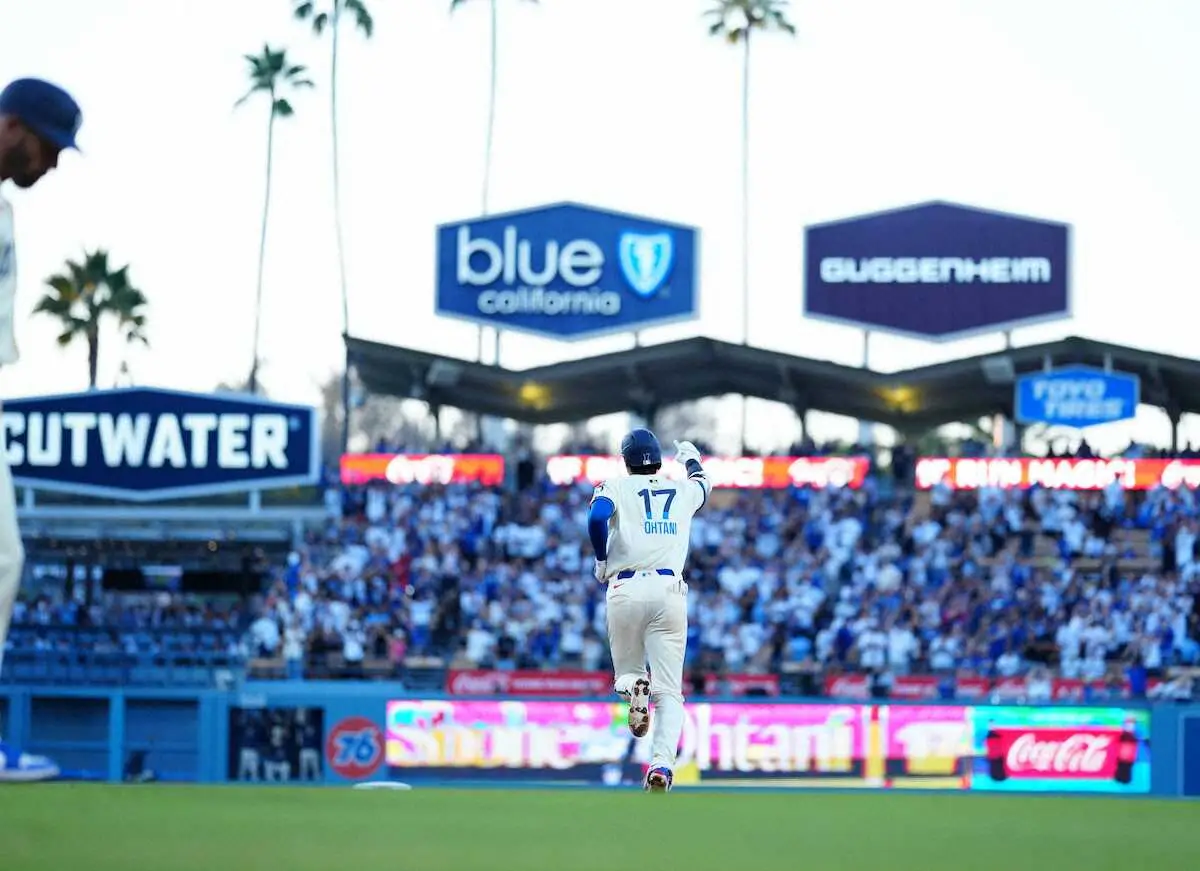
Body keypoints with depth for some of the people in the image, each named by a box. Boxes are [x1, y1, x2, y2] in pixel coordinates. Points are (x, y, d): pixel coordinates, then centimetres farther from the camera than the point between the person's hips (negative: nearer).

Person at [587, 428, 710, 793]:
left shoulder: (616, 487, 8)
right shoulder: (683, 490, 18)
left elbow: (597, 517, -13)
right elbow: (703, 483, 42)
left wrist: (602, 561, 4)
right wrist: (691, 459, 63)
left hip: (626, 589, -1)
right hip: (670, 590, 1)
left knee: (626, 671, 20)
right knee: (669, 690, -1)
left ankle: (633, 688, -18)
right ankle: (662, 763, -24)